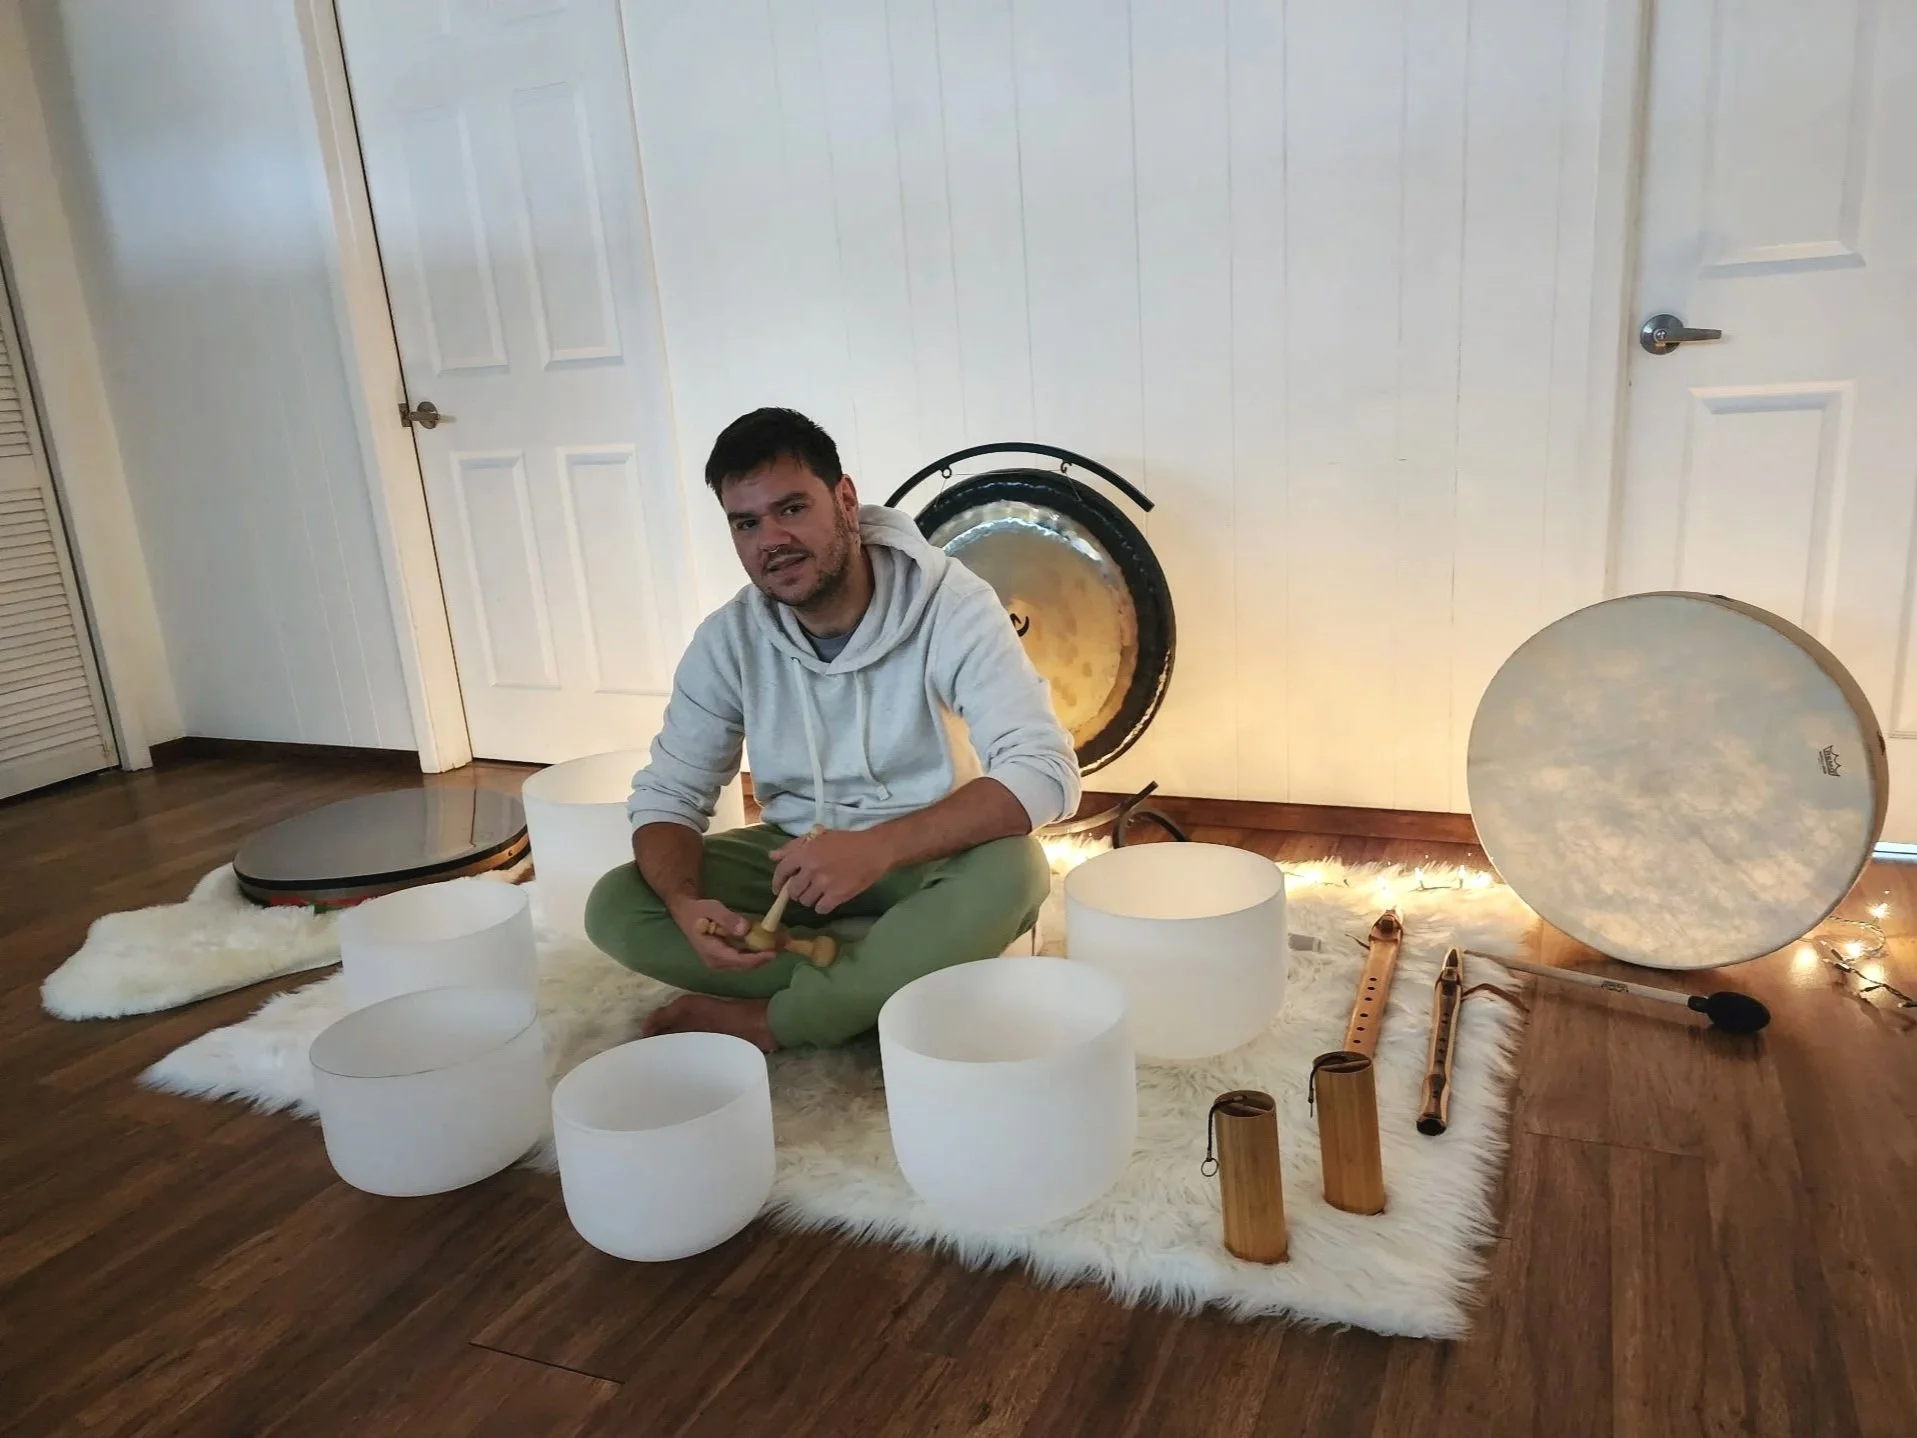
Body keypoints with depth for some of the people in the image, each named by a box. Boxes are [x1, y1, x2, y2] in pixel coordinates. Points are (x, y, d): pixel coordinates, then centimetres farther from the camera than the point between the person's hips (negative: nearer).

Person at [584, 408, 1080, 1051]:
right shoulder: (729, 637, -10)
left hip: (928, 856, -3)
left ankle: (762, 1022, -20)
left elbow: (1046, 770, -30)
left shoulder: (950, 605, -21)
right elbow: (665, 795, -6)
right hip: (797, 857, 4)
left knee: (1011, 871, -37)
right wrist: (685, 903, -29)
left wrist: (879, 846, -43)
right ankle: (899, 972, -16)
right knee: (614, 906, -16)